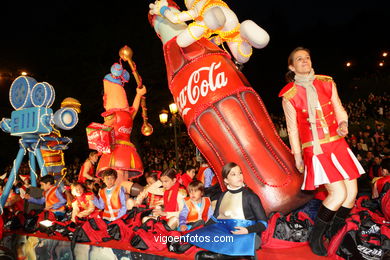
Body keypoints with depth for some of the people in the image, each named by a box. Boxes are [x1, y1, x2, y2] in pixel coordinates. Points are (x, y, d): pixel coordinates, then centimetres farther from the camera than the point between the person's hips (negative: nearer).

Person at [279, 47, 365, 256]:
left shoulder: (327, 83, 6)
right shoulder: (289, 95, -5)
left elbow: (339, 111, 12)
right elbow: (292, 128, -1)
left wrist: (343, 125, -10)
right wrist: (297, 156, 2)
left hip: (337, 143, 5)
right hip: (314, 149, -5)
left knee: (352, 192, 4)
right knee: (339, 194, -15)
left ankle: (334, 235, 27)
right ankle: (315, 237, 6)